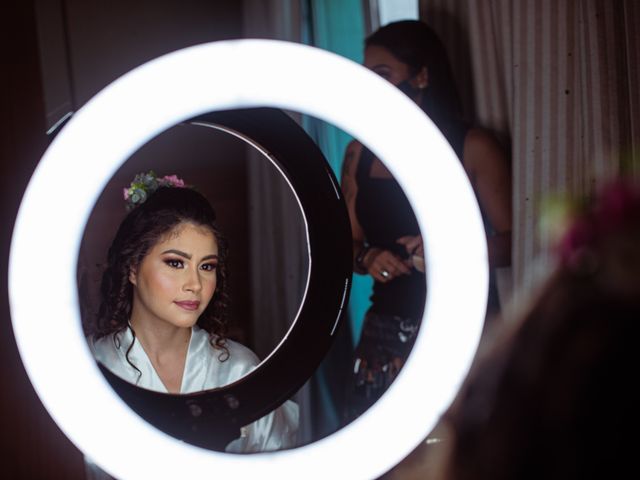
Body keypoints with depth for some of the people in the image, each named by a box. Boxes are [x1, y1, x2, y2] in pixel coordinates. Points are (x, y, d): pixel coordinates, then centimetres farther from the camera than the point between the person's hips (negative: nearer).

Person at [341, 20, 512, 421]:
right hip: (387, 333, 4)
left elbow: (513, 241, -5)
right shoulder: (360, 153, 10)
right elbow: (346, 243, 14)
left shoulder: (473, 148, -3)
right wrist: (367, 259, -7)